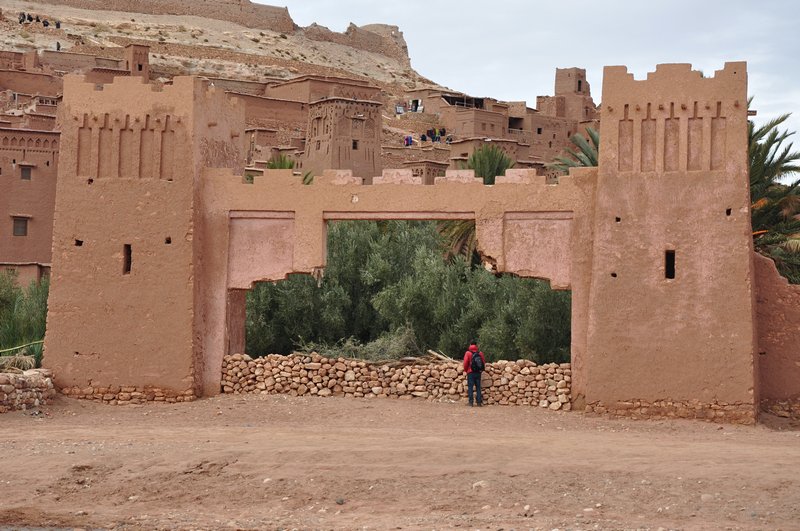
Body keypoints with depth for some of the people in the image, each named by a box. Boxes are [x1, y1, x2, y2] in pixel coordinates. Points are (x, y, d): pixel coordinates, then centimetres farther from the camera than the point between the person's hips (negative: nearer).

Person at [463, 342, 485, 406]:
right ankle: (479, 402, 5)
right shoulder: (480, 353, 4)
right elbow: (484, 362, 6)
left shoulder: (468, 353, -5)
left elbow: (465, 363, -10)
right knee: (478, 387, 8)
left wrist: (465, 370, 7)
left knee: (470, 387, -1)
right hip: (478, 373, 3)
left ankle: (471, 403, -6)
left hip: (470, 373, -3)